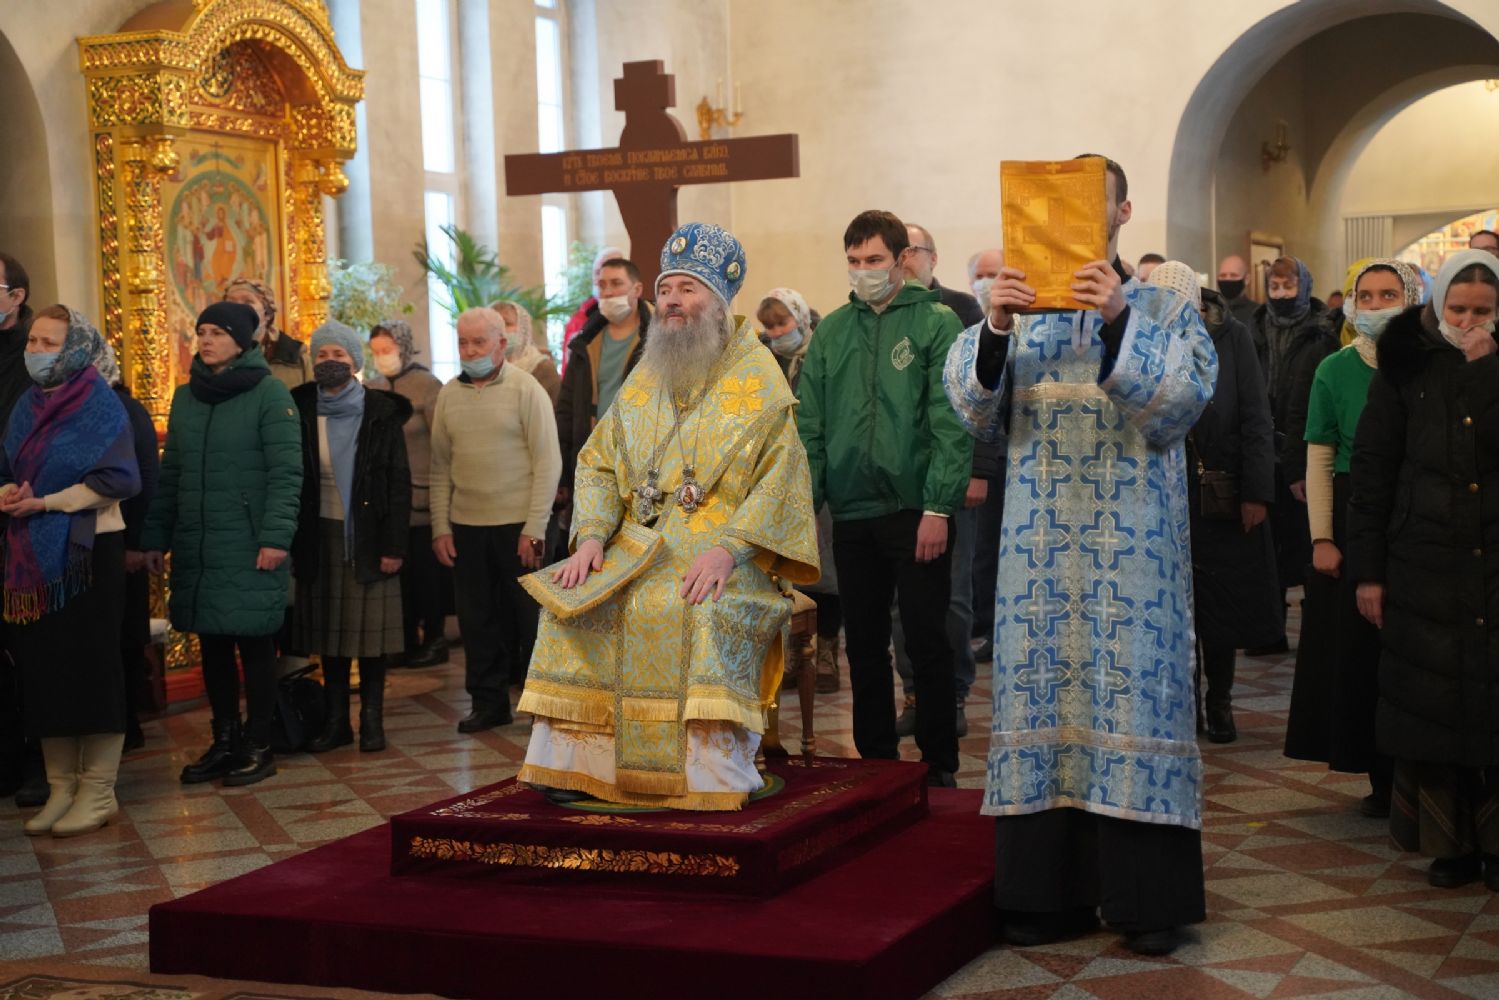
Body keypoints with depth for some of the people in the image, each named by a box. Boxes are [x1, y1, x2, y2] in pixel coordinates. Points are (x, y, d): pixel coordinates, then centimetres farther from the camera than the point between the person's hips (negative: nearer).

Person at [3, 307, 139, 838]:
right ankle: (61, 786, 15)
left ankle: (98, 791, 5)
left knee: (92, 667, -2)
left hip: (88, 549, -6)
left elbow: (116, 479, -14)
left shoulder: (100, 405, -6)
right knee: (43, 667, 6)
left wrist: (47, 503, -18)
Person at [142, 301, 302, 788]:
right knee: (213, 644, 10)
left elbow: (286, 472, -11)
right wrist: (156, 537, 10)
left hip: (249, 546, -5)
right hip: (195, 547, 5)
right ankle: (225, 742, 21)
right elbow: (170, 473, 14)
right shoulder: (186, 396, 12)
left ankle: (258, 746, 11)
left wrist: (275, 535, -19)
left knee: (254, 643, 1)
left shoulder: (269, 393, -6)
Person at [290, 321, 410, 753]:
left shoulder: (381, 414, -2)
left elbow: (398, 483, -3)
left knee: (370, 631, 1)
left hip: (368, 537, -2)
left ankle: (372, 721, 9)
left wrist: (394, 544, -9)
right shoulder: (300, 411, 4)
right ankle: (336, 721, 14)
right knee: (329, 633, 6)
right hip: (320, 537, 2)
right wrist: (292, 540, -1)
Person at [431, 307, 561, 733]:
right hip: (466, 526, 4)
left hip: (517, 525, -4)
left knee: (529, 615, 4)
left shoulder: (526, 389, -5)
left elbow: (548, 463, -8)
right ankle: (488, 701, 20)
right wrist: (441, 527, 4)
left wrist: (534, 529, -12)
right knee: (477, 619, 8)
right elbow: (440, 466, 10)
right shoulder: (449, 394, 8)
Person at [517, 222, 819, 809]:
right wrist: (593, 536, -7)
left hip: (726, 554, -5)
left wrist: (727, 549, -23)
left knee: (707, 611, -34)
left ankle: (714, 778, -27)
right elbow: (598, 464, 13)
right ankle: (572, 762, -12)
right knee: (575, 600, -18)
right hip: (640, 545, 5)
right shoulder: (643, 380, 17)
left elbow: (781, 479, -9)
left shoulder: (756, 377, 0)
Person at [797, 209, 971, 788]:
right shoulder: (832, 331, 10)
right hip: (852, 513, 4)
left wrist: (938, 506, -15)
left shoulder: (935, 322, -3)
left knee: (926, 642, 0)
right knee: (864, 646, 11)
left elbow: (951, 421, -9)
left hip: (914, 511, -4)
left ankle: (940, 765, 11)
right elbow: (810, 426, 9)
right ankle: (876, 760, 21)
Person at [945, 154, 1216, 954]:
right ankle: (1051, 889, 11)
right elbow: (972, 408, -2)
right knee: (1044, 696, 3)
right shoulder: (1021, 311, 11)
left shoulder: (1168, 311, 5)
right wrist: (993, 329, -19)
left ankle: (1145, 895, 4)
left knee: (1131, 696, -3)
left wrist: (1117, 322, -23)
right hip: (1040, 550, 2)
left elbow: (1178, 405, -11)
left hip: (1132, 550, -2)